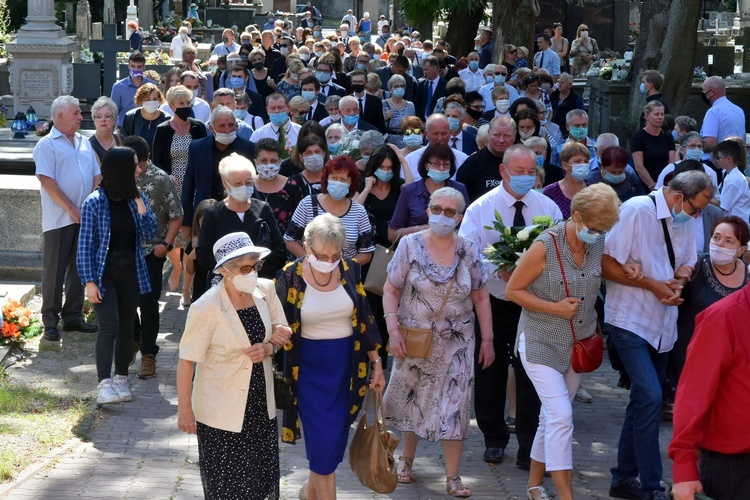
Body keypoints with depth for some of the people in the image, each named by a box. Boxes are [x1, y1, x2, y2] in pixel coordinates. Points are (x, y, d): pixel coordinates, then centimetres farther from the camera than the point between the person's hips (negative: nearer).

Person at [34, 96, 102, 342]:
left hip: (84, 218, 6)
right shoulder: (47, 145, -7)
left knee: (79, 269, 11)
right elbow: (47, 181, -15)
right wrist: (72, 209, -17)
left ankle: (73, 316, 20)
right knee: (54, 271, 0)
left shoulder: (84, 142, 14)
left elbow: (96, 176, 14)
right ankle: (50, 321, 8)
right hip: (59, 220, -6)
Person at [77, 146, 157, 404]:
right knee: (108, 326, -15)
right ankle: (104, 383, -17)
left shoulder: (137, 198, 2)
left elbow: (149, 233, -4)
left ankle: (121, 378, 23)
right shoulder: (94, 203, -11)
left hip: (130, 272, 5)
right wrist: (89, 282, -14)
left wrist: (139, 203, -14)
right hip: (103, 273, -4)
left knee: (126, 327, 10)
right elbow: (85, 245, -10)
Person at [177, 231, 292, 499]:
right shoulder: (206, 309, -23)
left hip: (261, 404, 5)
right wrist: (185, 410, -14)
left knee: (261, 476, 15)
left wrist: (267, 349, -15)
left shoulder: (266, 290, -7)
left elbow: (282, 333, 7)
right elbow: (187, 361, -17)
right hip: (222, 411, -5)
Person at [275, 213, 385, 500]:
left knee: (336, 438, 13)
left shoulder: (350, 269, -6)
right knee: (324, 442, -5)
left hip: (347, 366, 3)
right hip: (310, 368, -3)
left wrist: (376, 362, 5)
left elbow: (365, 318, 4)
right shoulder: (290, 277, -14)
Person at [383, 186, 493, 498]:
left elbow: (480, 297, 4)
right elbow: (391, 290, -4)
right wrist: (393, 331, -14)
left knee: (454, 407, -1)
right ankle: (407, 459, 32)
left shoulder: (469, 251, -2)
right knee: (414, 401, 12)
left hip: (456, 343, 1)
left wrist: (487, 340, 3)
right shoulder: (410, 245, -6)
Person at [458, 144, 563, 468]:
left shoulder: (548, 208, 1)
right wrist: (498, 269, -29)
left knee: (531, 375, 0)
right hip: (492, 303, 0)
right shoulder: (481, 208, -5)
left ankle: (530, 450, 10)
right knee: (490, 375, 11)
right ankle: (494, 440, 29)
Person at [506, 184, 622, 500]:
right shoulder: (545, 247, -18)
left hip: (579, 345, 6)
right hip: (542, 345, -5)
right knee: (561, 418, -13)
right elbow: (513, 291, -11)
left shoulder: (598, 244, -2)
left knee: (552, 417, 14)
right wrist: (554, 308, -19)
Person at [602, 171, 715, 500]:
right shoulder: (636, 211, -16)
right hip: (630, 321, -7)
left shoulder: (685, 222, 4)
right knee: (651, 398, -17)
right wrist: (652, 284, -18)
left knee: (644, 401, 12)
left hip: (663, 325, 7)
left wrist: (677, 283, -7)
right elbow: (607, 264, -16)